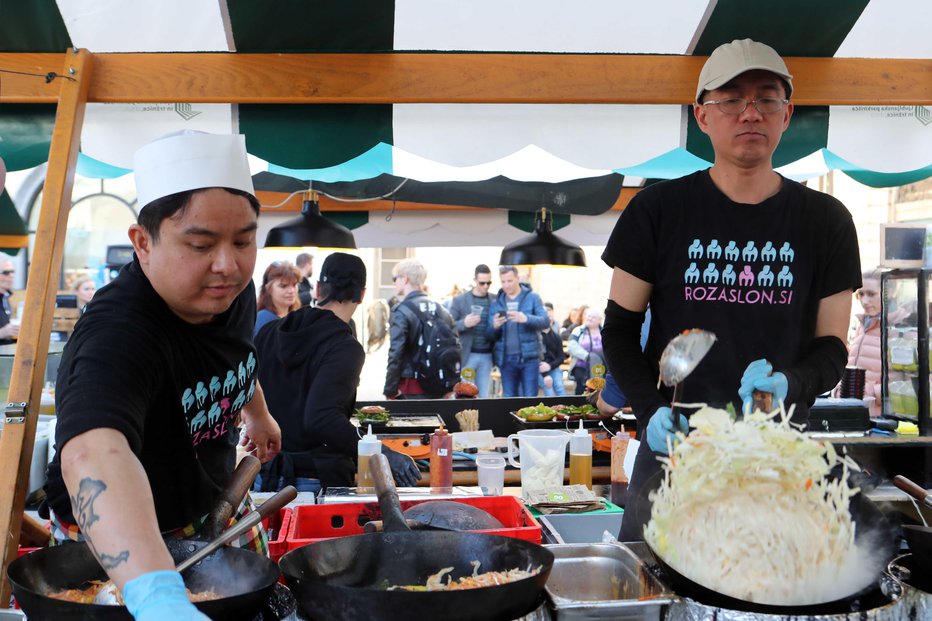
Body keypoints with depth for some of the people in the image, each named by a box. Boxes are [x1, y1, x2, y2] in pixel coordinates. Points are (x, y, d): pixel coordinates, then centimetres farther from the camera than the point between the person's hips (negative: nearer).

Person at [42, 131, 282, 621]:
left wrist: (257, 415, 26)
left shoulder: (232, 290, -13)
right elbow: (93, 453, -56)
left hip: (217, 509, 7)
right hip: (117, 549, -6)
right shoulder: (117, 333, -37)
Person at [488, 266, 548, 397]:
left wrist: (526, 318, -29)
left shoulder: (532, 297, 2)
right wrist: (494, 326, -19)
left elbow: (545, 321, -10)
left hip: (529, 357, -2)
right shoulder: (496, 303, 8)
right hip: (506, 359, 3)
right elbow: (490, 336, 5)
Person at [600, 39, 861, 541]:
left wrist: (788, 384, -17)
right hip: (673, 446, -1)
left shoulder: (825, 221, 3)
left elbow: (831, 348, 5)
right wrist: (650, 409, -13)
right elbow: (620, 328, 3)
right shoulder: (657, 211, -2)